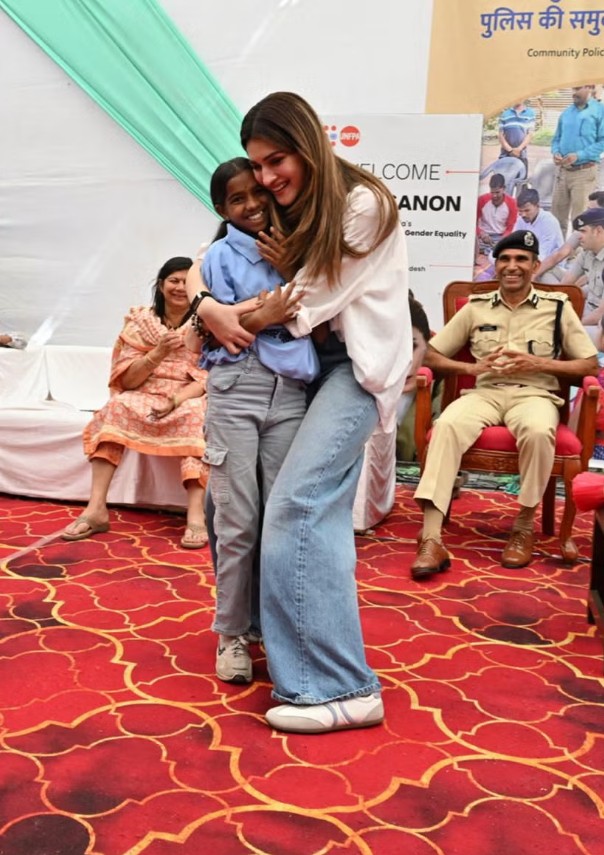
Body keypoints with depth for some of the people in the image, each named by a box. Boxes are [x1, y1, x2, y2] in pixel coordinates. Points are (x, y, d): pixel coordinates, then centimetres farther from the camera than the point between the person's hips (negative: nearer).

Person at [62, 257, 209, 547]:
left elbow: (208, 379, -8)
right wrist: (158, 353, -19)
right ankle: (96, 508, -31)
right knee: (116, 407, -28)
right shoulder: (141, 320, 3)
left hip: (189, 401, -1)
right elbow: (127, 380, -3)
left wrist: (175, 400, -24)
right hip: (145, 399, 2)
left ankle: (196, 515, -44)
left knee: (196, 415, -35)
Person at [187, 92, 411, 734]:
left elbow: (313, 302, -14)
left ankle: (338, 687, -15)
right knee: (322, 510, 3)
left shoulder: (363, 207, -11)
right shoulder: (289, 211, 14)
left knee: (295, 503, -19)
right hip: (314, 363, 8)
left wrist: (240, 317, -5)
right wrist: (207, 308, -6)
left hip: (358, 364, -8)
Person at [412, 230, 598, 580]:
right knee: (446, 425, -32)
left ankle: (525, 525, -13)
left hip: (535, 394, -1)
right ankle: (431, 539, -37)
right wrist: (472, 367, -6)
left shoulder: (557, 307, 10)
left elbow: (591, 365, 7)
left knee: (538, 432, -38)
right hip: (485, 393, 1)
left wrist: (540, 364, -8)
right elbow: (431, 355, 12)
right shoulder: (476, 307, 14)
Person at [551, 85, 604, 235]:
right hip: (562, 170, 5)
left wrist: (578, 155, -19)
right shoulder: (566, 112, 13)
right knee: (557, 214, 7)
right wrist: (556, 152, -3)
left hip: (584, 171, -5)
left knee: (580, 219, -3)